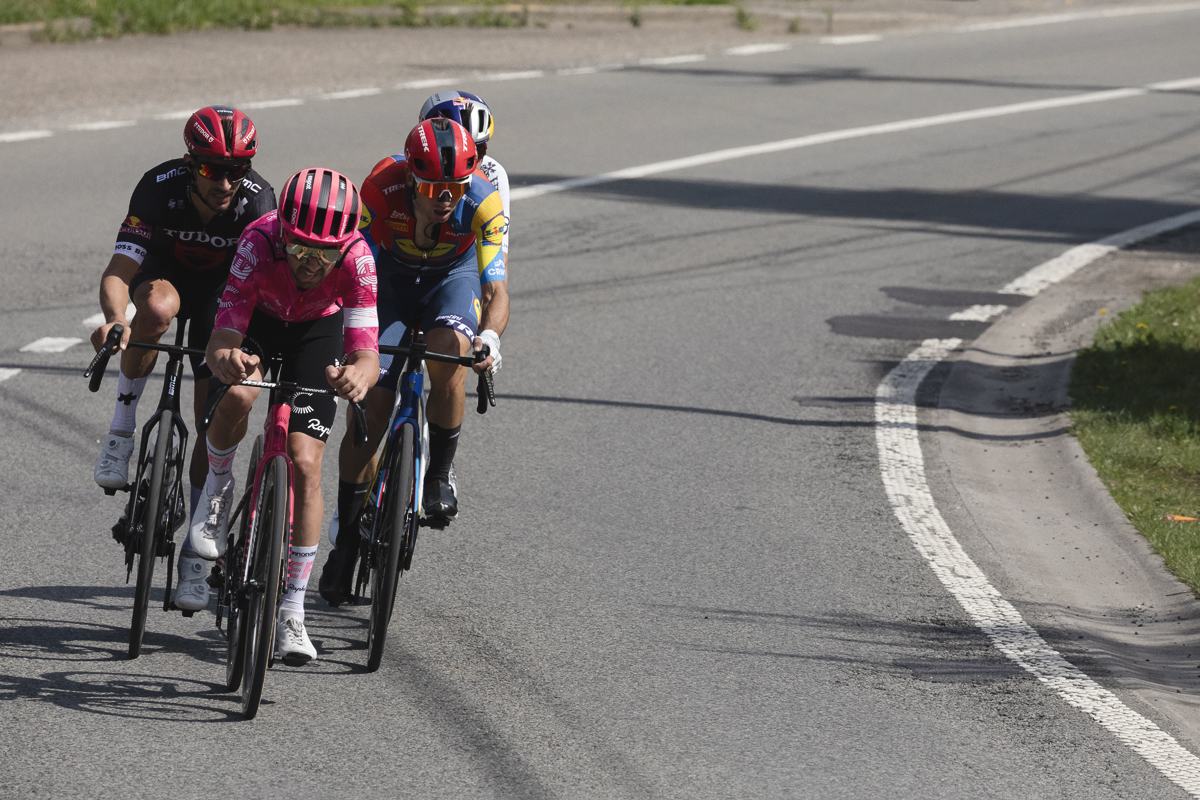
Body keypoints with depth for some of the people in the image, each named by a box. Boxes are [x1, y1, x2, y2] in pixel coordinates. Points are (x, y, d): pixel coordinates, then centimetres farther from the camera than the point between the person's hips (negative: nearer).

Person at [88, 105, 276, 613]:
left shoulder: (258, 201, -28)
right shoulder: (160, 190, -31)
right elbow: (117, 272, -36)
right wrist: (115, 320, -56)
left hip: (223, 290, 1)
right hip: (164, 272, -1)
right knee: (159, 305, -39)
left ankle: (195, 552, 8)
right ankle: (122, 427, -20)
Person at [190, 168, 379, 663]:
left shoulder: (356, 257, -36)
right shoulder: (259, 243, -39)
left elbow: (367, 352, -43)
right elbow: (220, 340, -43)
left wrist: (358, 374, -66)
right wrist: (225, 357, -67)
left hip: (318, 328, 0)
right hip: (257, 320, 0)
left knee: (305, 464, -11)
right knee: (238, 394, -34)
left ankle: (292, 611, 0)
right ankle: (218, 486, 0)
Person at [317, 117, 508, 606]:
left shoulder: (483, 200, -32)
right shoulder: (383, 186, -34)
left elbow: (496, 290, -33)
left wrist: (490, 335, -53)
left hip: (454, 276, 0)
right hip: (392, 274, 0)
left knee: (449, 354, -33)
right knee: (368, 411, -8)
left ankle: (439, 475, -10)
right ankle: (346, 542, 7)